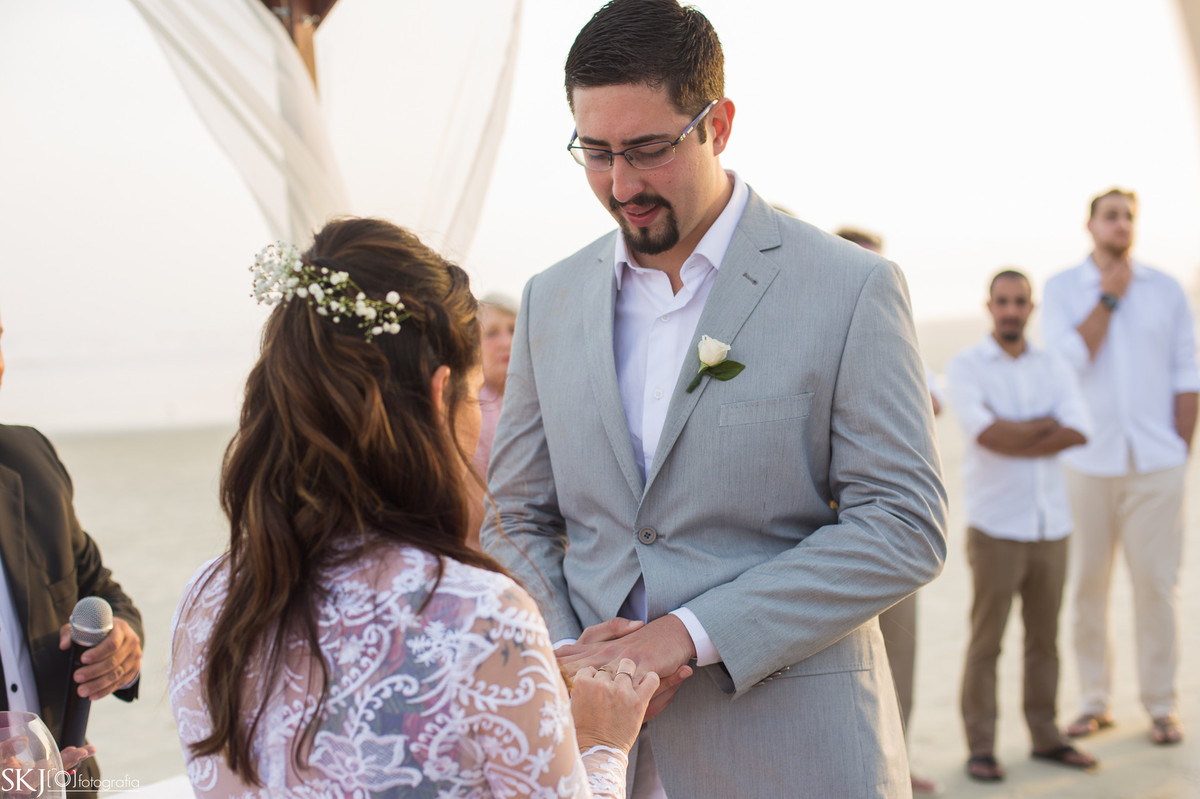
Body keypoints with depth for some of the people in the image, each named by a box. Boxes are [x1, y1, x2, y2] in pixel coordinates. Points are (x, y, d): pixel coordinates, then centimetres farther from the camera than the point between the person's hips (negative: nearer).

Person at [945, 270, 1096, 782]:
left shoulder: (1055, 368, 10)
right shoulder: (965, 367, -3)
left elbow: (1078, 431, -7)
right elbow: (985, 432, -20)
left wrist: (1012, 439, -15)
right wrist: (1044, 424, -8)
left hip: (1051, 525, 4)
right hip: (995, 527, -4)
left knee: (1045, 638, 11)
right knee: (986, 642, 0)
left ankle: (1045, 736, 23)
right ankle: (980, 747, 8)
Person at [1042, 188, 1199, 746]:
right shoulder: (1062, 288, 5)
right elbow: (1072, 357, -10)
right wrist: (1110, 297, -7)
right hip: (1087, 462, 0)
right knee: (1087, 586, 3)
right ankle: (1093, 702, 14)